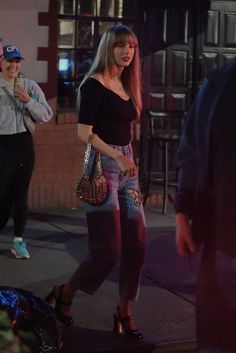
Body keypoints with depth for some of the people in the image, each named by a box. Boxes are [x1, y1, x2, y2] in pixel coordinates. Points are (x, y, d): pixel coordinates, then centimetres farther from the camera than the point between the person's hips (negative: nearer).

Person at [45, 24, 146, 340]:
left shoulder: (127, 84, 16)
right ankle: (64, 295, 16)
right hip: (102, 167, -8)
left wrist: (129, 163, 16)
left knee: (136, 244, 3)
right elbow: (84, 133, -15)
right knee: (109, 249, -7)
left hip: (127, 167, 8)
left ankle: (124, 313, 15)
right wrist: (117, 157, -24)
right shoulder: (94, 83, -8)